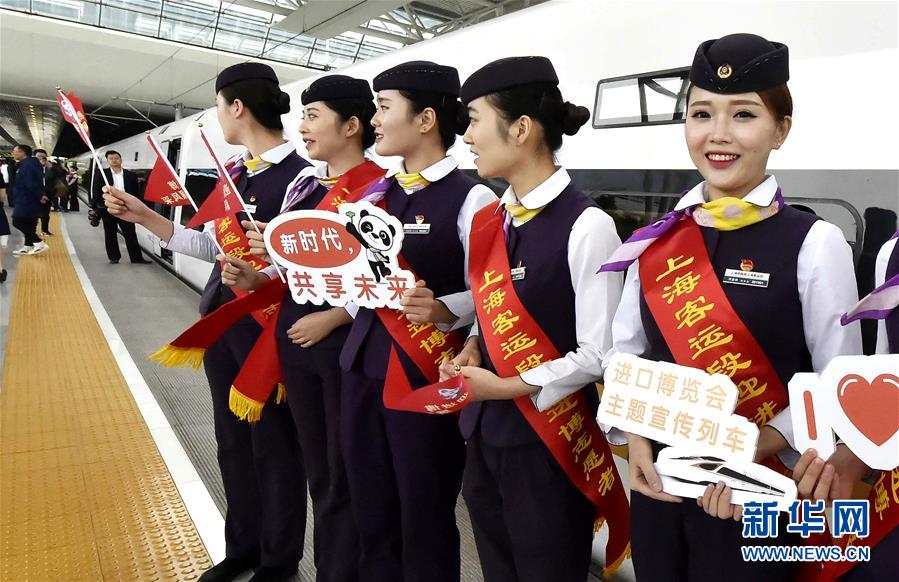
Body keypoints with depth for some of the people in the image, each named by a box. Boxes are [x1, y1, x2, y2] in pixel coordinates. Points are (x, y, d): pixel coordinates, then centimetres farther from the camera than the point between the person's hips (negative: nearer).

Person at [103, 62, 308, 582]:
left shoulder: (299, 177, -16)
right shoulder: (234, 172, 10)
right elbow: (211, 246, 13)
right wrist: (145, 216, 10)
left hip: (268, 326, -8)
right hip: (221, 320, 8)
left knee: (273, 443, 8)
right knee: (233, 440, 18)